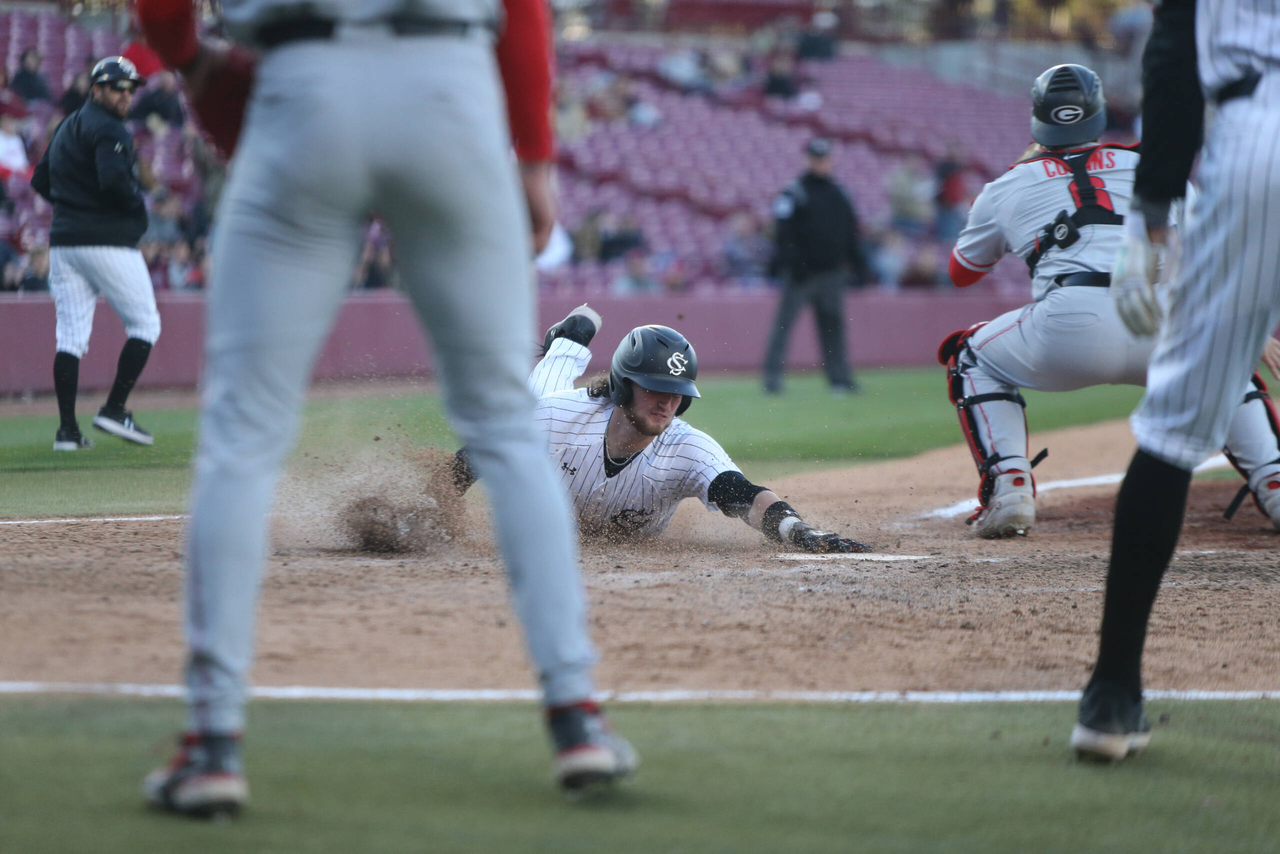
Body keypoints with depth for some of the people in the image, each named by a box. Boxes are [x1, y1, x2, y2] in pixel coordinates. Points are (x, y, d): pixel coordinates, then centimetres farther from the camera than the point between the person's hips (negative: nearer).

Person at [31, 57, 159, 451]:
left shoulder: (66, 127, 19)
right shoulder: (108, 130, -10)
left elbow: (40, 181, 23)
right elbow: (114, 179, -25)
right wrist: (138, 205, -8)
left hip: (63, 241, 8)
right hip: (108, 240, -8)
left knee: (70, 335, 5)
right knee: (145, 324, 4)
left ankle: (67, 429, 0)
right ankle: (114, 410, -3)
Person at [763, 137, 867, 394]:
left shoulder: (838, 193, 14)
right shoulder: (794, 193, -4)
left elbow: (851, 231, 20)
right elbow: (784, 231, -10)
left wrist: (858, 262, 14)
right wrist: (791, 263, -20)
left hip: (832, 272, 5)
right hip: (802, 273, -5)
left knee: (833, 324, 7)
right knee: (784, 321, -6)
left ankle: (839, 378, 11)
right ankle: (772, 376, -4)